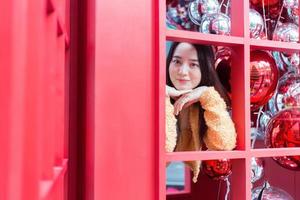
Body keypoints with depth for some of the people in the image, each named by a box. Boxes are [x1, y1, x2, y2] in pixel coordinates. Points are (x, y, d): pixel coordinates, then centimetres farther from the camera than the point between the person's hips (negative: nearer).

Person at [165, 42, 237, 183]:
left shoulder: (207, 101, -2)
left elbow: (224, 145, -17)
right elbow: (162, 148, -22)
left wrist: (208, 95, -21)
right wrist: (162, 96, -26)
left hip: (192, 182, 2)